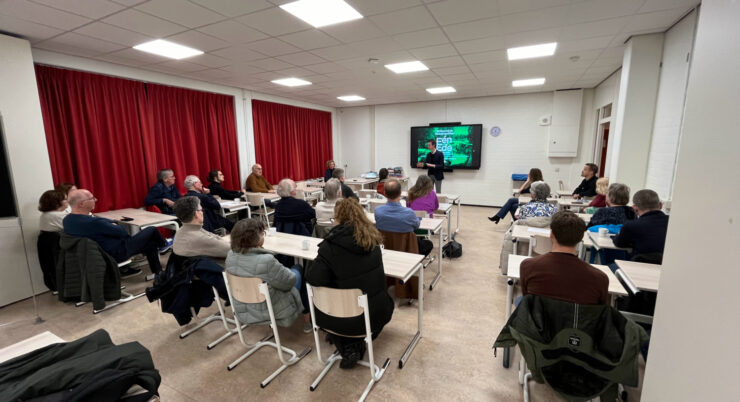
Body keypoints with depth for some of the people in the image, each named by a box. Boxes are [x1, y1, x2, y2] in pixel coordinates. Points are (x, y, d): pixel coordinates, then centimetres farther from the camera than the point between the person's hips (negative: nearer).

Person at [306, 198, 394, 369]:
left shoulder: (331, 244, -19)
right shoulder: (372, 238, -4)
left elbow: (314, 278, -24)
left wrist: (309, 269, -2)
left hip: (341, 318, -3)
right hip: (374, 315, 4)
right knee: (384, 301, 37)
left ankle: (348, 348, 13)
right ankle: (359, 343, 22)